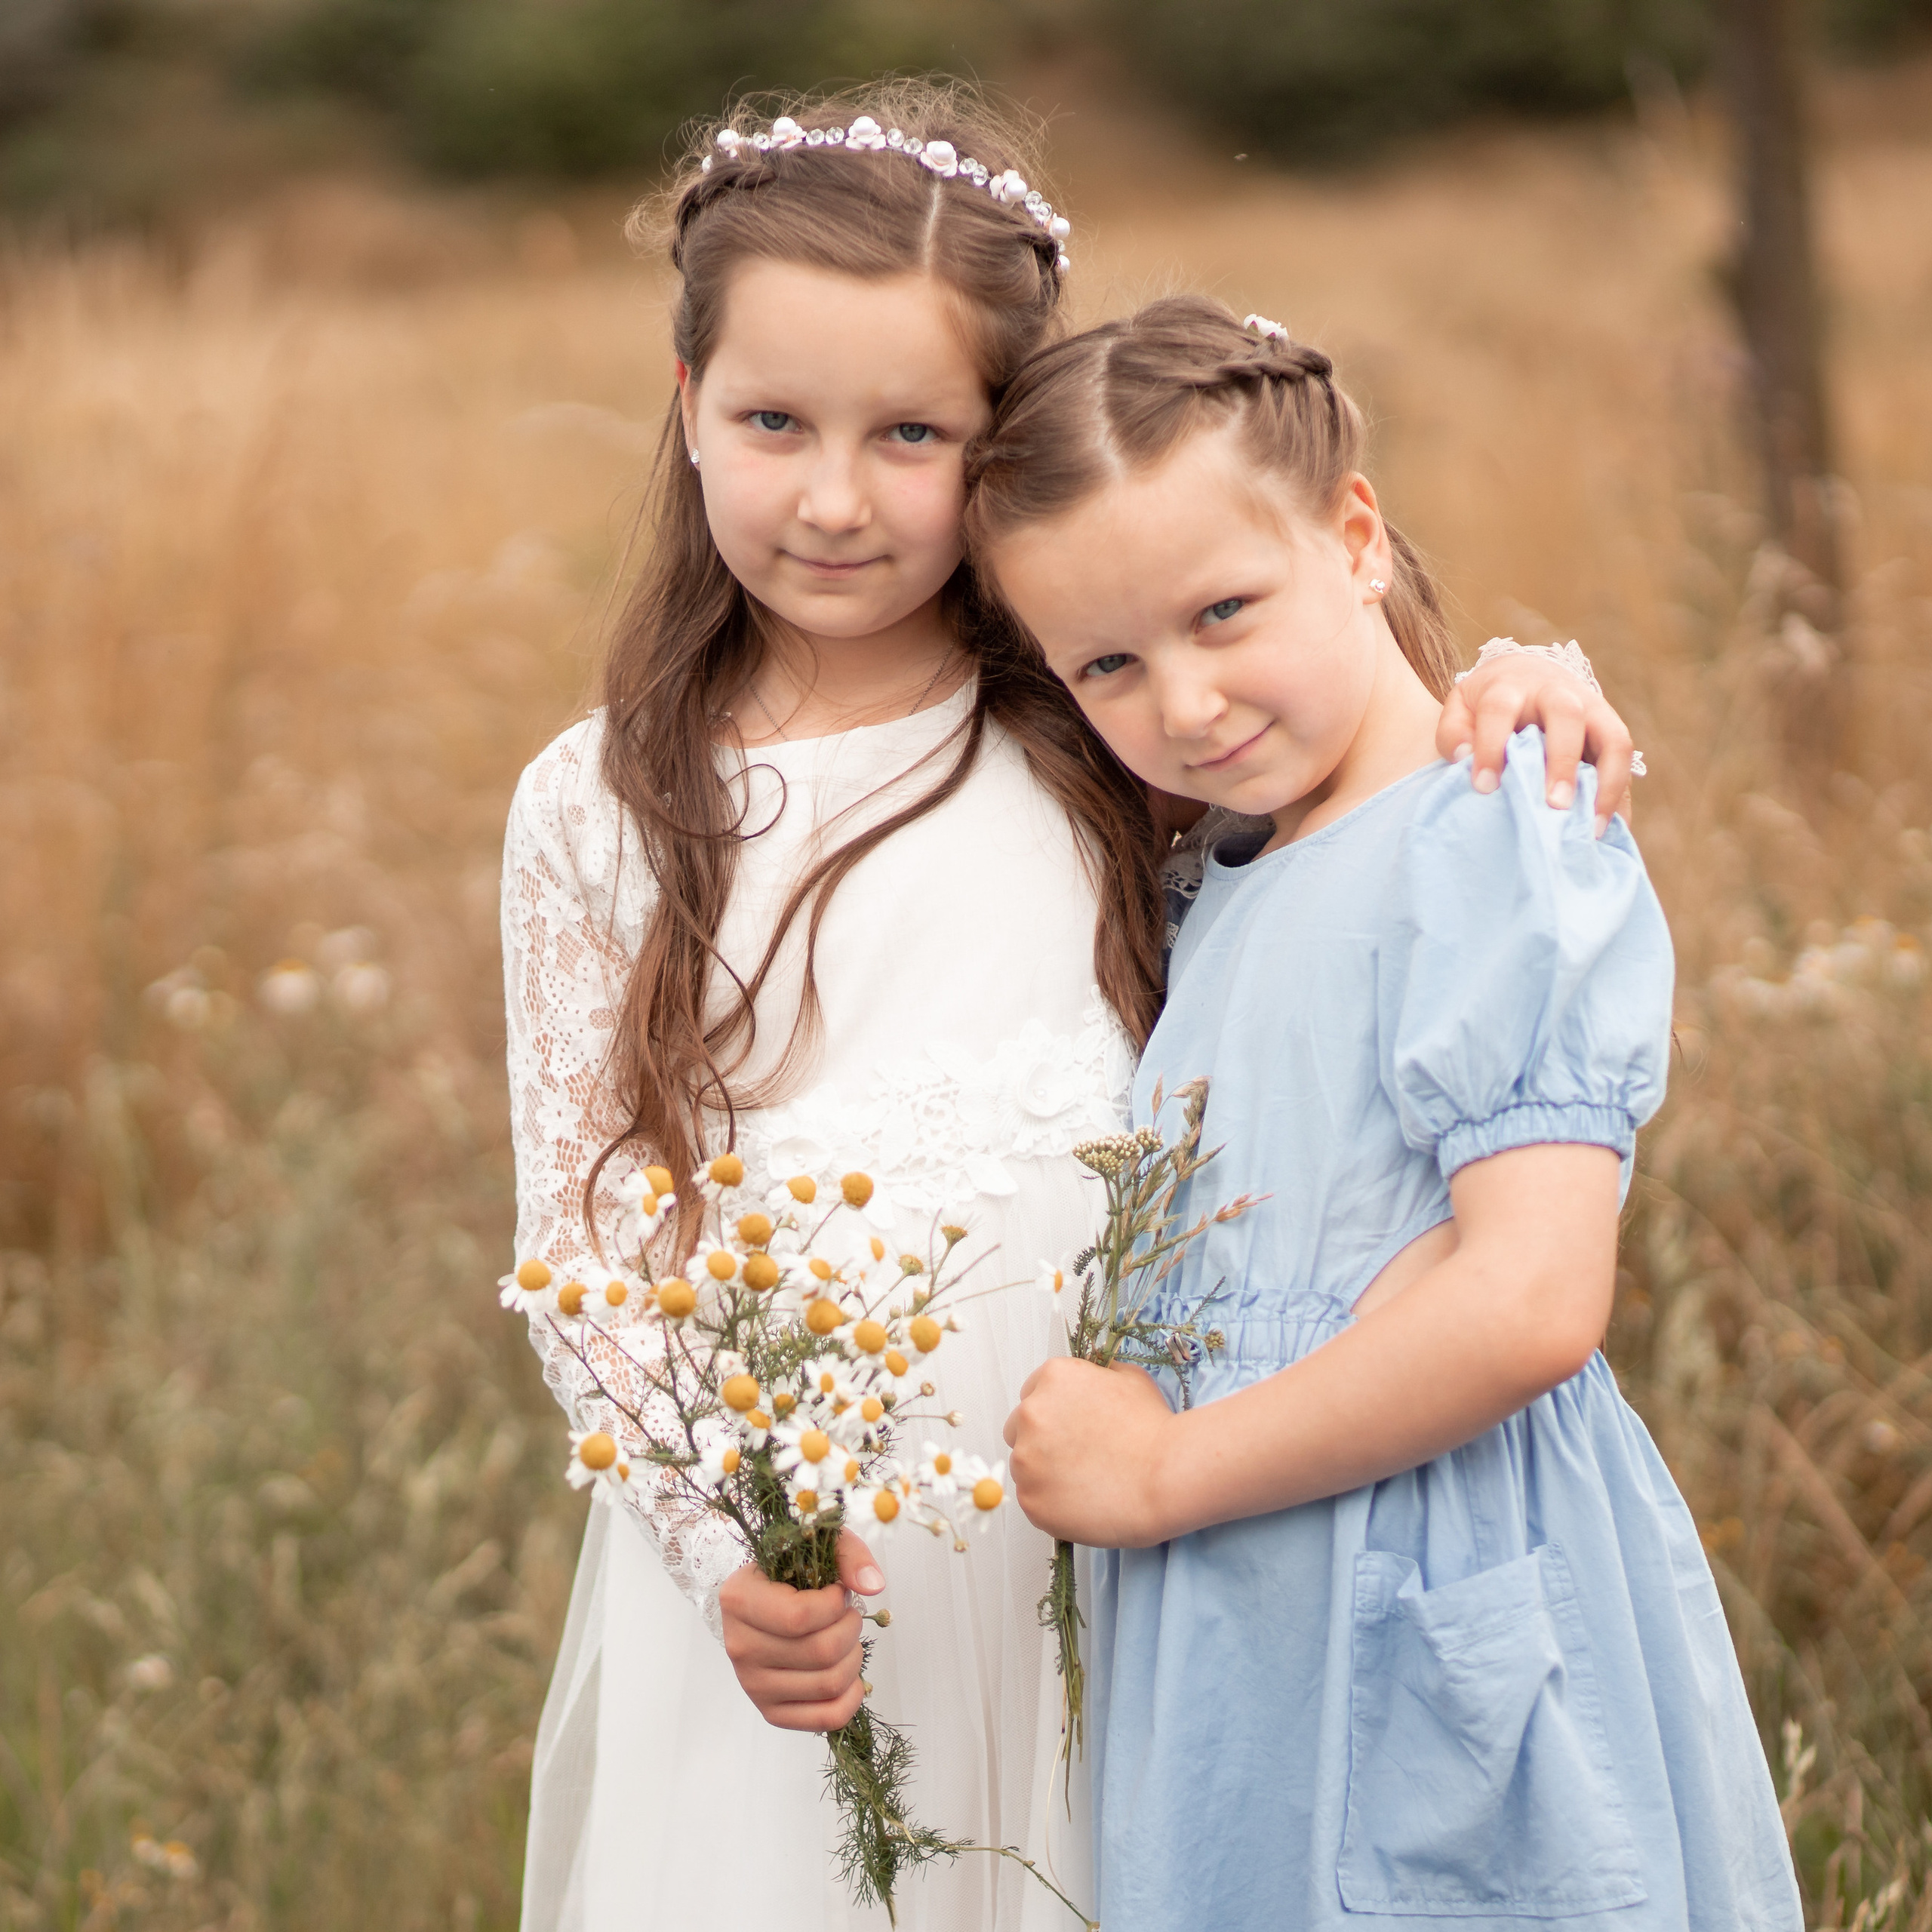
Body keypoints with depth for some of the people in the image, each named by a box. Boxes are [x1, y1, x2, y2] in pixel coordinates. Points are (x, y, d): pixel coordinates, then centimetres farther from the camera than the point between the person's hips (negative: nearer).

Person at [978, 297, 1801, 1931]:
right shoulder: (1226, 892, 14)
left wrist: (1166, 1468, -15)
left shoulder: (1498, 837, -13)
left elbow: (1529, 1301, -24)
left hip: (1438, 1656, -8)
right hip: (1242, 1669, 8)